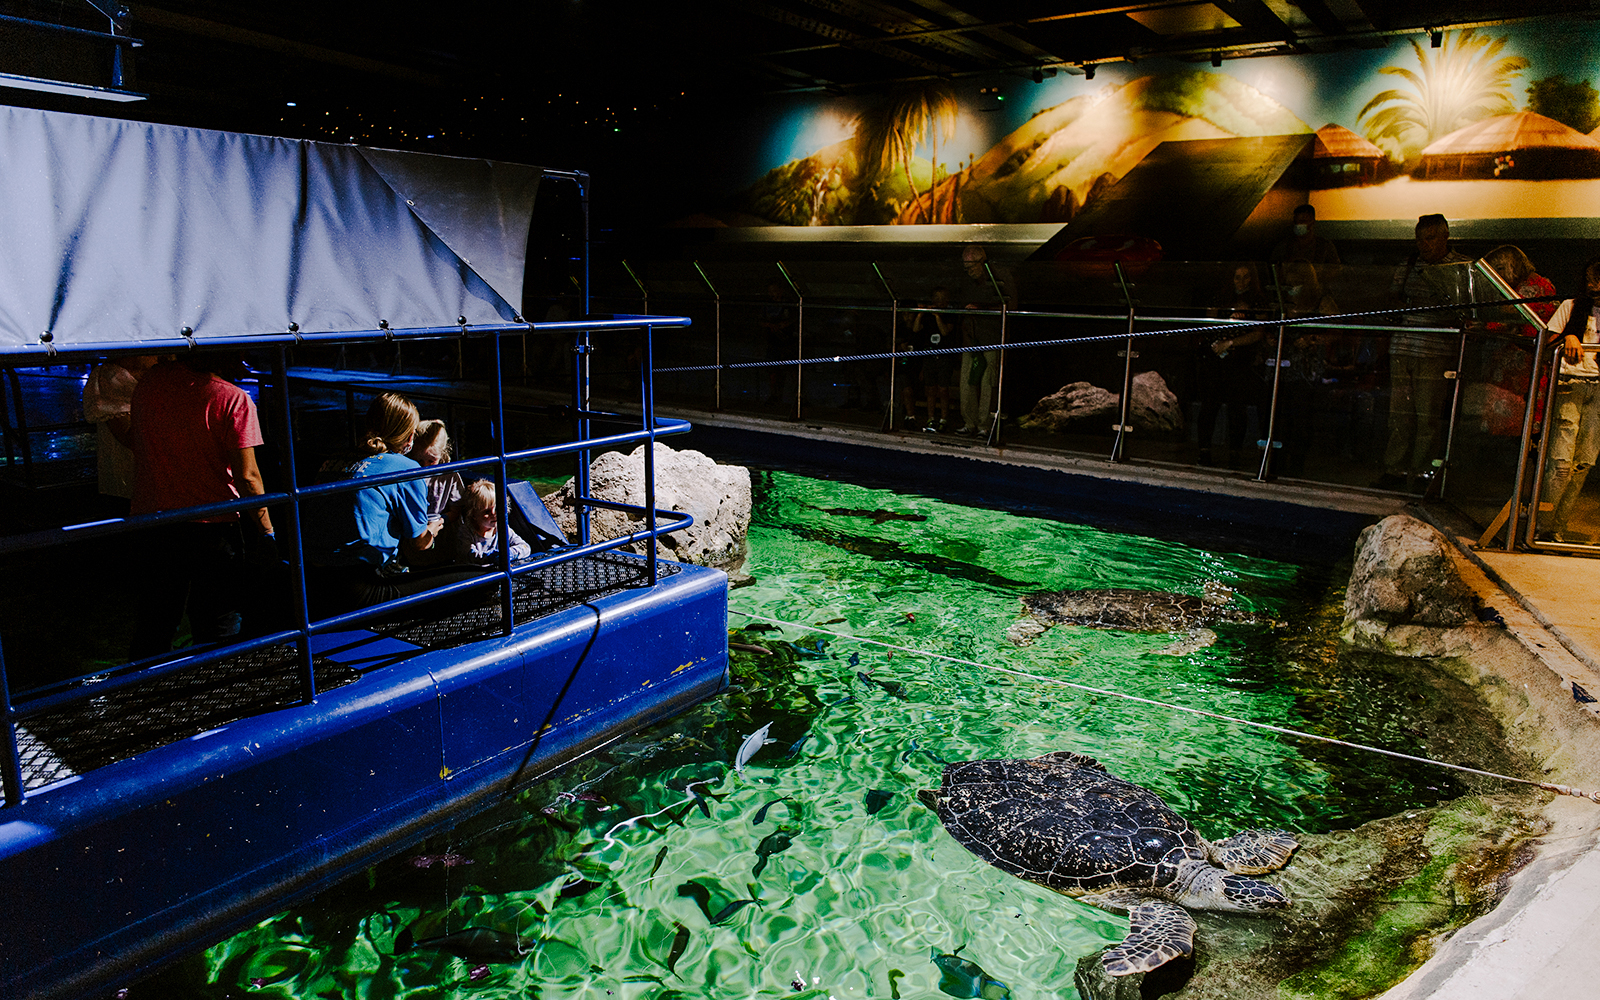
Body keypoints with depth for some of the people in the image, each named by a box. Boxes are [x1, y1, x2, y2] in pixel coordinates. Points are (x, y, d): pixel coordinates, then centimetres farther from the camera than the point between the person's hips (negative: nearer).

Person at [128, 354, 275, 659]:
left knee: (154, 622, 18)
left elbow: (137, 443, 13)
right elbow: (246, 476, -16)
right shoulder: (234, 399, -15)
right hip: (213, 527, -5)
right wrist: (266, 531, -7)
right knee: (219, 628, 8)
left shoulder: (150, 381, 1)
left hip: (152, 518, 5)